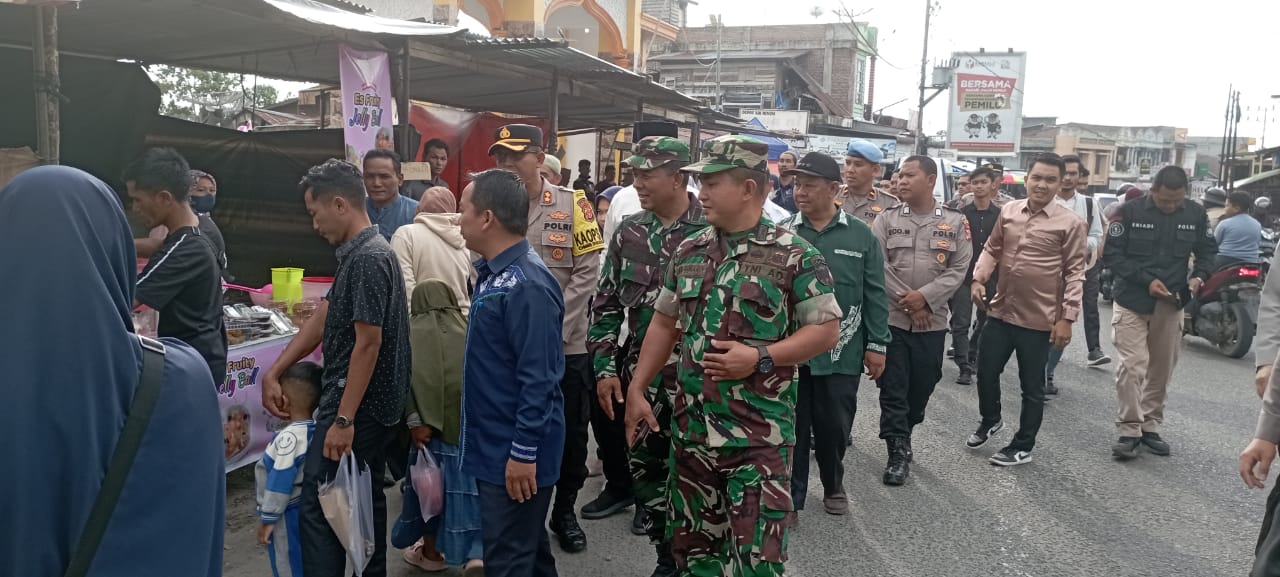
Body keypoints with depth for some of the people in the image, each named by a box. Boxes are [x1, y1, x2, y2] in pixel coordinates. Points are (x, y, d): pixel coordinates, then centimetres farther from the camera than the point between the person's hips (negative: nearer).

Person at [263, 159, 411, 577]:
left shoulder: (368, 259, -19)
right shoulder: (360, 253, 12)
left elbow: (368, 344, -22)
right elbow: (322, 319, 15)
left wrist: (343, 419, -21)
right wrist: (273, 373, 14)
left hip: (357, 406, -10)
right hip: (374, 404, 10)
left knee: (317, 506, -4)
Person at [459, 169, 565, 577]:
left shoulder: (526, 285, -24)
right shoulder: (492, 272, 7)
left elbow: (537, 379, -25)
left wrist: (524, 452, -22)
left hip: (514, 451, -9)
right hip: (495, 441, 9)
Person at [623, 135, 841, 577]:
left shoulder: (794, 256, -9)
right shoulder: (689, 252, 8)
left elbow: (826, 330, -8)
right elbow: (664, 323, 15)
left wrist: (760, 358, -19)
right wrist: (637, 389, 9)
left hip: (760, 435, -5)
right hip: (691, 427, 5)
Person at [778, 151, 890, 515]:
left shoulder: (860, 235, -1)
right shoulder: (781, 233, 0)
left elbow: (874, 294, 1)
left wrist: (877, 345, -1)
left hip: (841, 351, 0)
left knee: (835, 425, 12)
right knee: (790, 425, 9)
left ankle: (833, 485, 37)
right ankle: (790, 495, 24)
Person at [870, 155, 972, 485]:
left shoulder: (955, 222, 3)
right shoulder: (886, 219, 2)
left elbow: (959, 269, -2)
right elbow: (879, 265, -6)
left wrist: (925, 297, -14)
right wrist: (906, 300, -13)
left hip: (933, 320, 1)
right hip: (891, 317, -1)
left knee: (922, 386, 11)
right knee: (893, 388, 0)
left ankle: (901, 437, 33)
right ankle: (898, 451, 9)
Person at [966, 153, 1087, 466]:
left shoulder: (1070, 223, -9)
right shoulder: (1008, 211, 3)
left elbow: (1074, 273, -8)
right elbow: (992, 249, 12)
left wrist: (1067, 317, -12)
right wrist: (979, 278, -4)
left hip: (1039, 319, -4)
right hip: (1000, 311, 4)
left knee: (1031, 387, 10)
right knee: (986, 372, 14)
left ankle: (1023, 447, 26)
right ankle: (990, 420, 41)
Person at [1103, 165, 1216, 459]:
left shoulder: (1196, 214, 1)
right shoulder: (1130, 212, -10)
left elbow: (1208, 251, 13)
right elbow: (1111, 254, -10)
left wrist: (1199, 275, -8)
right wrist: (1146, 280, -19)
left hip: (1172, 304, 4)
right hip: (1132, 302, -4)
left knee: (1161, 369, 11)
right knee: (1132, 367, -11)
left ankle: (1150, 427, 24)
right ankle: (1129, 430, -1)